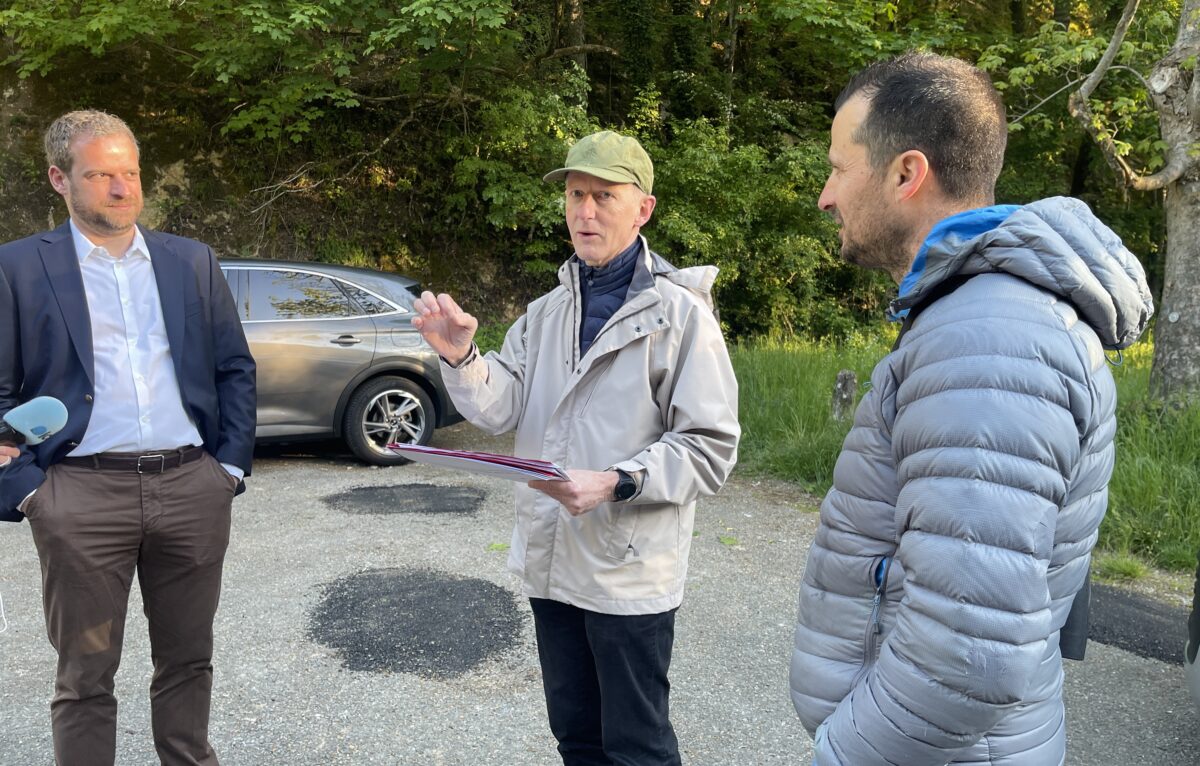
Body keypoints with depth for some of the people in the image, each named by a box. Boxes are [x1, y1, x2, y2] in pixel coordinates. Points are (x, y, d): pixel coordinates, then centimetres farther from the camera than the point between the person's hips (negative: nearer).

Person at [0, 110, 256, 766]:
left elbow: (235, 368, 12)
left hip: (193, 488, 3)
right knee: (84, 677, 9)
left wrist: (231, 464, 5)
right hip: (82, 495, -2)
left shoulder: (191, 261, 10)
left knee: (188, 661, 15)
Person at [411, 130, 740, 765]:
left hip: (630, 571, -6)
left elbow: (710, 449, -14)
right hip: (551, 561, 6)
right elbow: (502, 409, 0)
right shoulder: (547, 312, 9)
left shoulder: (680, 312, -10)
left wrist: (616, 483, -26)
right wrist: (460, 356, -18)